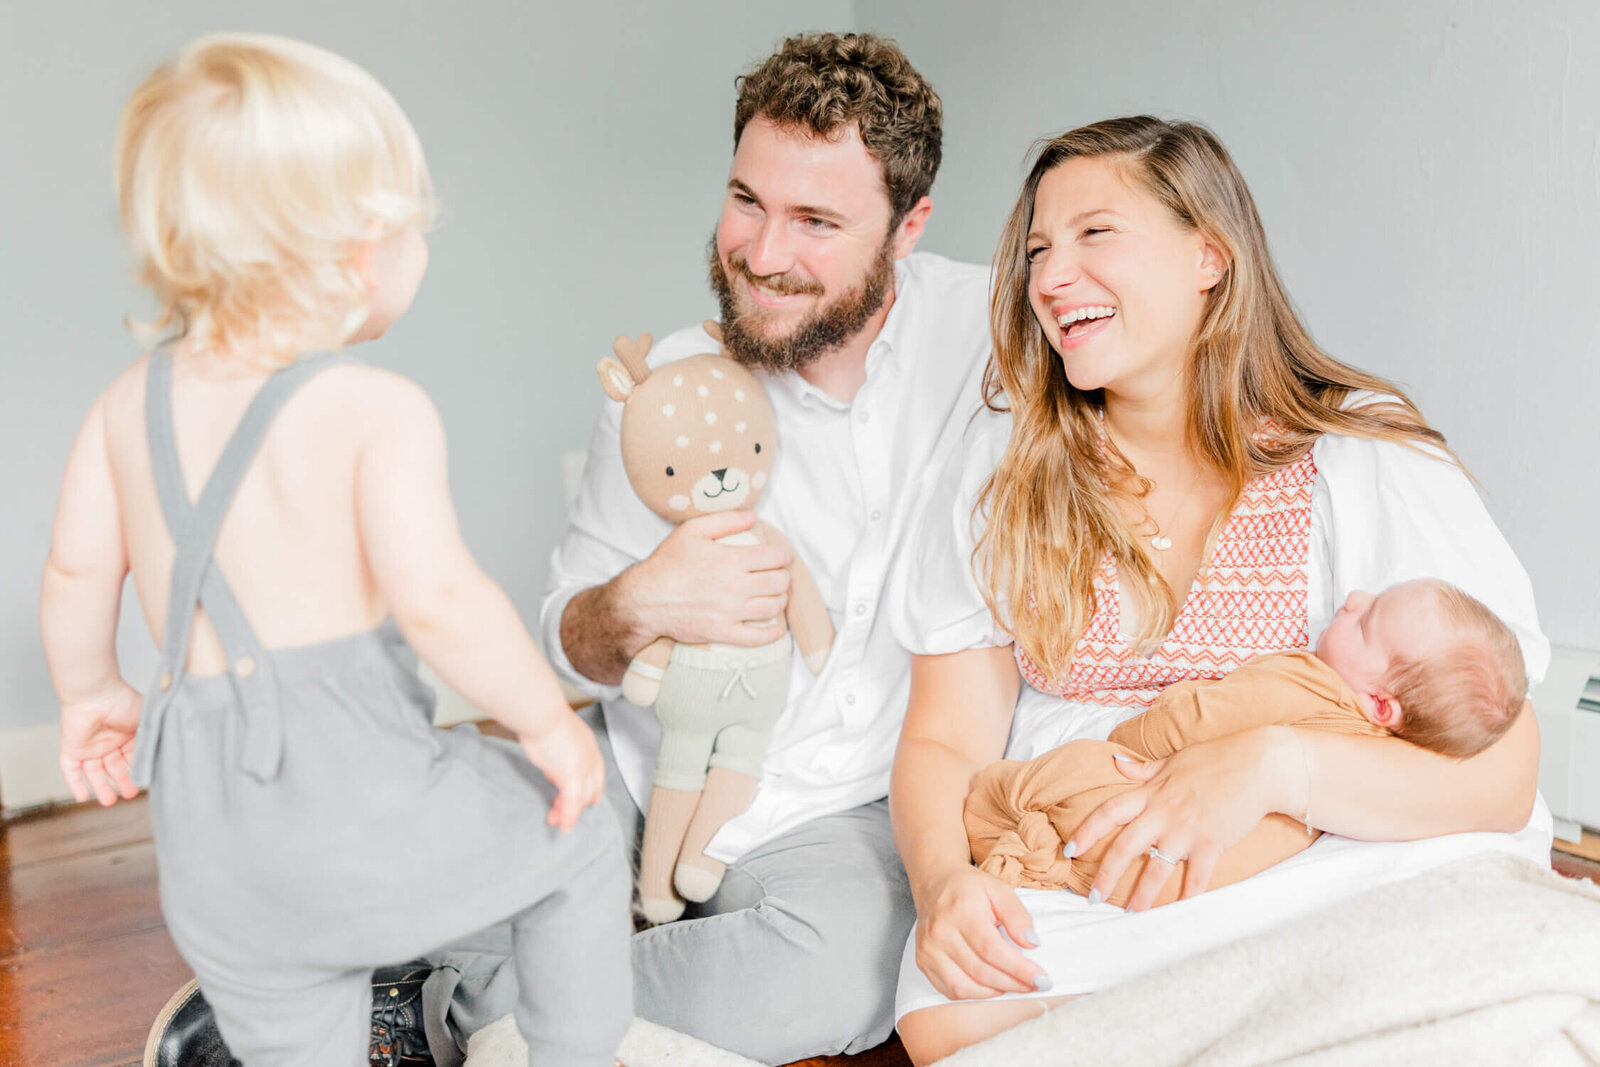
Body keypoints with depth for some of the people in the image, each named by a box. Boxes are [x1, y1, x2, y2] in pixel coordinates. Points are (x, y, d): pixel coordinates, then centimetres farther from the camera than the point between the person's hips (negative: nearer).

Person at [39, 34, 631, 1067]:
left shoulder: (131, 400, 7)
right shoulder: (378, 409, -12)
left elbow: (78, 572, 12)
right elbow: (435, 596, -23)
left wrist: (92, 690, 30)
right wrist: (548, 722, -10)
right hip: (359, 782, -6)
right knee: (574, 829, 19)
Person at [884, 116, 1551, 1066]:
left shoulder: (1369, 461, -3)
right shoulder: (1002, 470, 5)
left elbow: (1500, 776, -8)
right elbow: (945, 740, 1)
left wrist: (1276, 763, -26)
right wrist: (941, 877, -21)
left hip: (1312, 883, 0)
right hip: (1053, 884, 1)